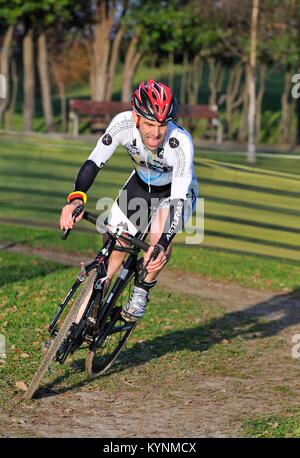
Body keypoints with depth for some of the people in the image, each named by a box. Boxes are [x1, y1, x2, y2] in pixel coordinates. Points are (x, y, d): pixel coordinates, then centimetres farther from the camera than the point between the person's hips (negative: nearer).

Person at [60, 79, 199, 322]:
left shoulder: (181, 142, -39)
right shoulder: (124, 123, -32)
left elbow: (178, 199, -40)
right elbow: (94, 162, -27)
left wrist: (162, 244, -52)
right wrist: (76, 198, -44)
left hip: (176, 191, -3)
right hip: (140, 184, 3)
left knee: (160, 236, -30)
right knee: (113, 247, -3)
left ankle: (143, 290, -4)